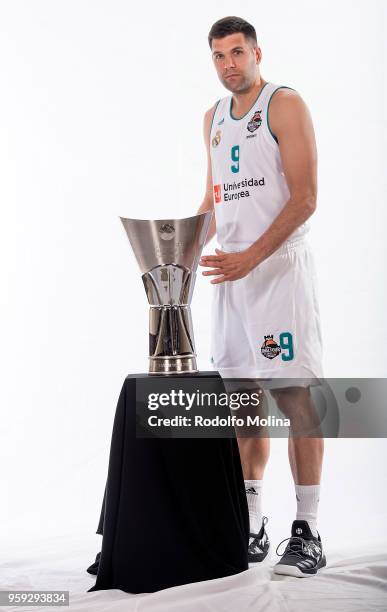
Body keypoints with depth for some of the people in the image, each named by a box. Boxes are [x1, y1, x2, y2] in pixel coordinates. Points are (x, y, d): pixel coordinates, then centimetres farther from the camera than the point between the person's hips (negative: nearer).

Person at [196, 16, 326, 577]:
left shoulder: (285, 104, -3)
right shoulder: (214, 118, 18)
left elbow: (304, 198, -12)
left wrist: (250, 258, -20)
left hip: (279, 265, -7)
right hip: (230, 269, 7)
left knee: (295, 399, -7)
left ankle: (307, 533, 0)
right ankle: (251, 527, 16)